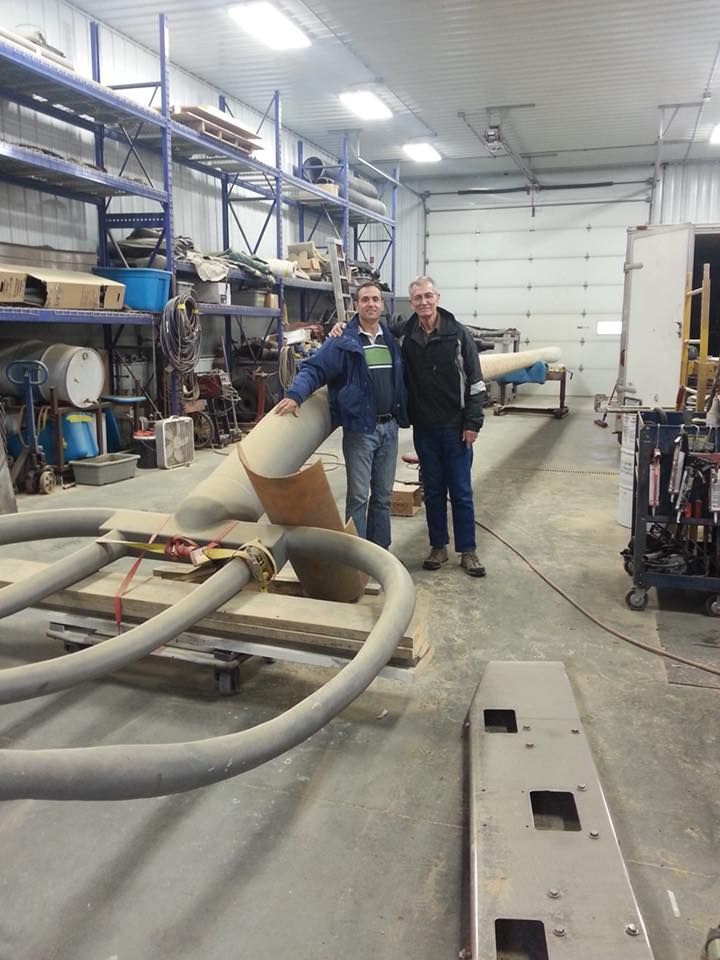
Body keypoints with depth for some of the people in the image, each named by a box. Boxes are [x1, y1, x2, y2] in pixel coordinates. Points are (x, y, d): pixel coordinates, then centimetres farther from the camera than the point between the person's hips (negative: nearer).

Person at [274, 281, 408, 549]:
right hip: (359, 429, -5)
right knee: (358, 497, -1)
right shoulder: (343, 342, -7)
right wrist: (295, 395, -30)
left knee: (383, 496, 13)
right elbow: (314, 368, -14)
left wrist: (402, 415, 11)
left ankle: (380, 551, 25)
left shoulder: (392, 340, 10)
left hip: (389, 427, 5)